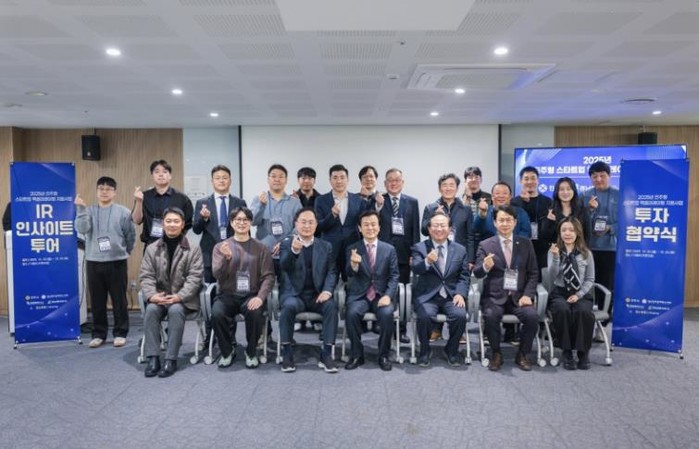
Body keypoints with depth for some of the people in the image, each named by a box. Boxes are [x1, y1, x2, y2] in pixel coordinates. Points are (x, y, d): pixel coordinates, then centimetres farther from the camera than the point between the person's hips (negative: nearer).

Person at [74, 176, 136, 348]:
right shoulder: (89, 211, 5)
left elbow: (131, 236, 5)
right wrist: (81, 209, -19)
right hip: (94, 262, 2)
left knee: (119, 300, 4)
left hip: (117, 262, -2)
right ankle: (98, 333, 20)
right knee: (97, 301, 9)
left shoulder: (123, 212, -1)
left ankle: (120, 333, 15)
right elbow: (81, 229, -12)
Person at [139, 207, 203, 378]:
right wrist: (151, 295, -17)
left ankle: (171, 359, -27)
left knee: (175, 310, -33)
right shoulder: (152, 249, 8)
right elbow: (146, 276, 2)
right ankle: (153, 357, -22)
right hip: (159, 296, 3)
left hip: (183, 298, -3)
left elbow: (195, 277, -9)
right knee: (151, 310, -28)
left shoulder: (193, 249, -1)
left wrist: (179, 296, -22)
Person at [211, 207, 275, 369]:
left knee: (255, 313, -32)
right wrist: (226, 258, -23)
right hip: (227, 295, 1)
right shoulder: (220, 246, 9)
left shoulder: (260, 247, 6)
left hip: (251, 295, -1)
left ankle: (251, 352, -4)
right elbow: (217, 275, -3)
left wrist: (260, 297, -19)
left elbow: (268, 276, -1)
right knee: (216, 314, -29)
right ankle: (227, 350, -1)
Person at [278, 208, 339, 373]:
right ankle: (287, 353, -18)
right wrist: (294, 251, -36)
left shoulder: (326, 246, 13)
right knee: (289, 306, -34)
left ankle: (326, 354, -20)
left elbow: (332, 272, 6)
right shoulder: (286, 243, 5)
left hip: (317, 294, 2)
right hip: (293, 293, -1)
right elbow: (284, 267, -14)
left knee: (332, 305, -29)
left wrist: (327, 290, -14)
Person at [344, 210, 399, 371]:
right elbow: (350, 275, -7)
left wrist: (388, 295, -14)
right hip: (359, 295, 0)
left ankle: (383, 355, -9)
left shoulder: (389, 249, 7)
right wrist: (353, 265, -32)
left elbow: (394, 276, 3)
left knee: (387, 314, -30)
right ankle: (357, 354, -9)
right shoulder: (352, 249, 5)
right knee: (352, 313, -30)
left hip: (382, 295, 0)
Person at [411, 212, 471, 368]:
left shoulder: (460, 250, 10)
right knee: (424, 316, -30)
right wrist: (427, 261, -39)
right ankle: (425, 350, -1)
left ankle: (451, 350, 3)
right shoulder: (419, 248, 2)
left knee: (460, 315, -26)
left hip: (451, 295, 2)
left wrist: (460, 293, -10)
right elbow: (415, 269, -16)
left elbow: (464, 276, 9)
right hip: (427, 295, -2)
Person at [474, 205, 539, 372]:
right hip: (494, 295, -1)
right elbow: (477, 273, -5)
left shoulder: (526, 243, 10)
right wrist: (485, 267, -29)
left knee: (532, 316, -26)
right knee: (491, 315, -31)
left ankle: (523, 354, 0)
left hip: (519, 296, 2)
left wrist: (528, 295, -7)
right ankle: (496, 354, -5)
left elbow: (533, 273, 9)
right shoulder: (485, 245, 4)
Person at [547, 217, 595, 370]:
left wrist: (579, 295, -9)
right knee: (562, 310, -34)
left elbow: (590, 279, 6)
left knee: (584, 312, -33)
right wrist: (556, 257, -24)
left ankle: (583, 352, -15)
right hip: (559, 292, 0)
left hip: (581, 294, 1)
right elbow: (552, 276, -9)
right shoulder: (554, 251, 4)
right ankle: (567, 352, -19)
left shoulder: (586, 253, 6)